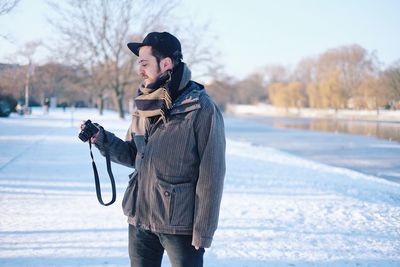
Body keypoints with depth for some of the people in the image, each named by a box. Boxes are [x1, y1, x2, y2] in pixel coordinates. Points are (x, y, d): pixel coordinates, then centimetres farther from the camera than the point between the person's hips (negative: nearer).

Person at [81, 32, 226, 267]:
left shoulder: (201, 108, -14)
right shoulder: (144, 105, 6)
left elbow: (211, 174, -14)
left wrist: (203, 231, -14)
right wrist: (102, 139, -3)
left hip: (180, 223, -6)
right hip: (140, 219, 6)